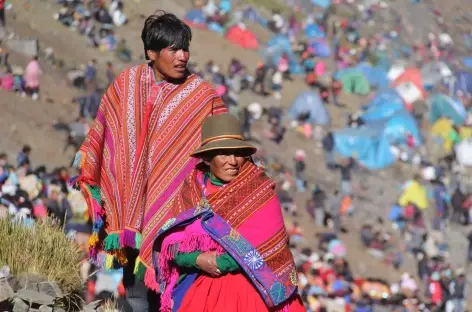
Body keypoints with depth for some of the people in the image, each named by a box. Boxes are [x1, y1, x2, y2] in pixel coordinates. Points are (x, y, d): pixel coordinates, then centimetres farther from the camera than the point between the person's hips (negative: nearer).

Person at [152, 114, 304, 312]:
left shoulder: (261, 191, -3)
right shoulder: (191, 190, 6)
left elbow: (267, 248, -11)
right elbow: (171, 244, 1)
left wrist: (219, 262, -14)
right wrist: (198, 259, -17)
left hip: (248, 294, -3)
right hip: (198, 292, 3)